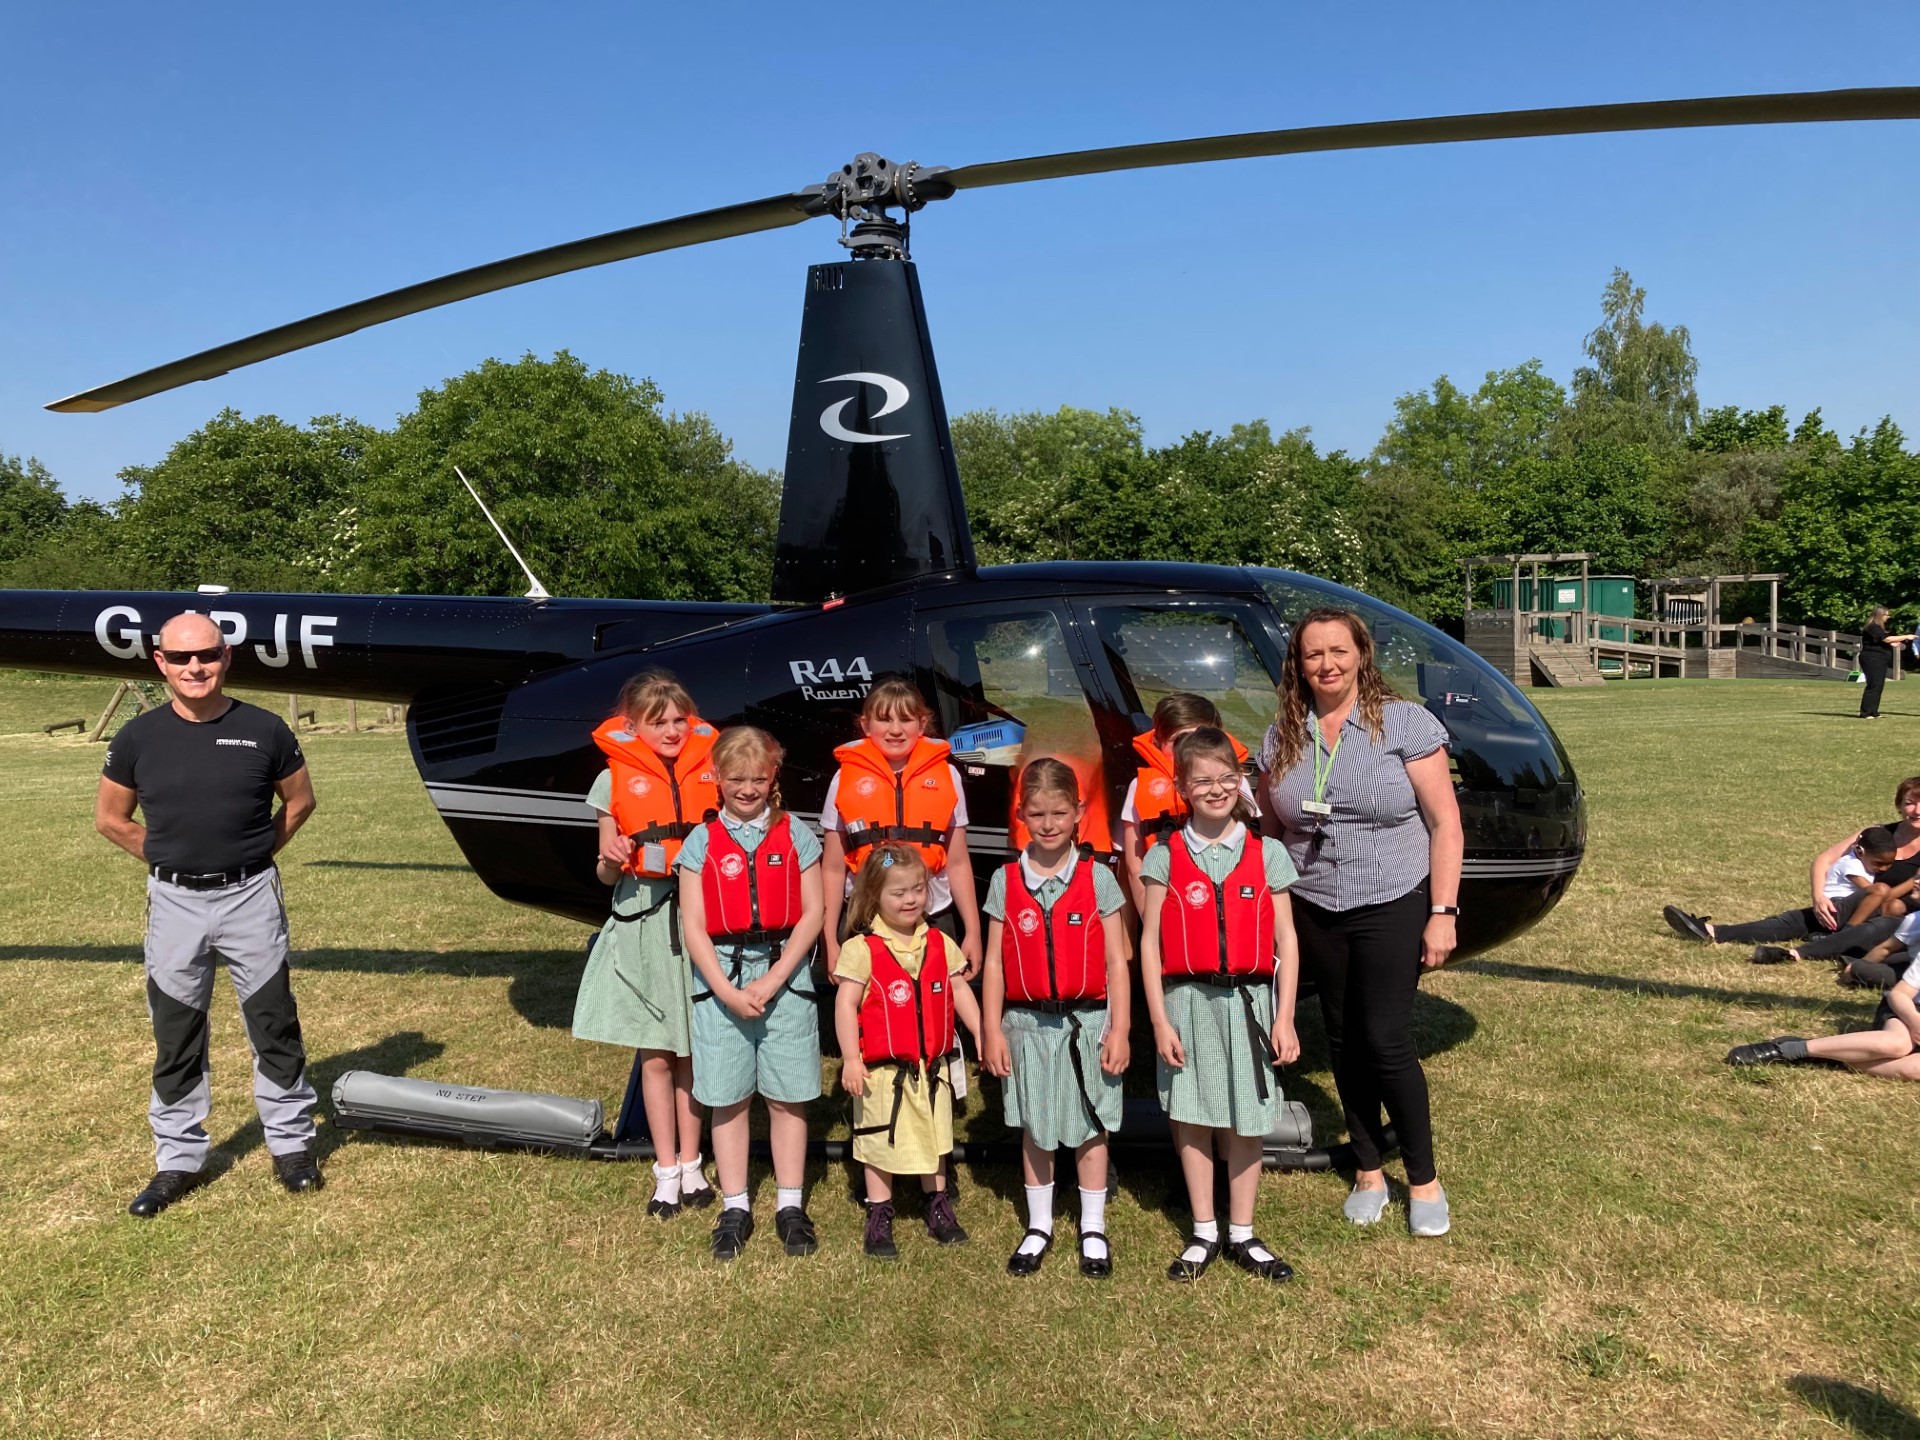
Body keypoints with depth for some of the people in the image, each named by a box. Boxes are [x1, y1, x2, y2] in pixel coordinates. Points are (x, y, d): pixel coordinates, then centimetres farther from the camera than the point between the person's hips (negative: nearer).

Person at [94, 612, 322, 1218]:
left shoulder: (264, 730, -6)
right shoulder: (138, 738, -3)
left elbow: (299, 801, 8)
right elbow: (110, 818, 10)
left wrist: (254, 853, 4)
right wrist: (169, 857, 4)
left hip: (251, 896, -1)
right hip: (175, 901, 1)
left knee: (275, 1028, 7)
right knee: (176, 1038, 11)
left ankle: (292, 1144, 21)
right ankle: (178, 1159, 25)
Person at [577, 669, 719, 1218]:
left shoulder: (709, 770, 3)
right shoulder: (616, 779, 0)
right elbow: (606, 874, 4)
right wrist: (611, 859, -17)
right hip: (643, 920, -1)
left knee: (693, 1051, 10)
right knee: (655, 1055, 6)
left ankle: (691, 1165, 24)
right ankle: (666, 1173, 19)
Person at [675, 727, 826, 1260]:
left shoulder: (795, 835, 2)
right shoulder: (702, 841, 1)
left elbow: (812, 915, -2)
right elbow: (693, 926, -2)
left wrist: (773, 979, -10)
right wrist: (728, 991, -11)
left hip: (785, 972, 0)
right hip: (720, 977, 0)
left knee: (787, 1096, 6)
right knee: (728, 1098, 8)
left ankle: (791, 1206, 20)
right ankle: (735, 1209, 21)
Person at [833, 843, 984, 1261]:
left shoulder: (940, 943, 1)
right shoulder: (861, 948, -14)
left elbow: (960, 993, 6)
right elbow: (845, 1004, -15)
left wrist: (983, 1035, 0)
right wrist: (850, 1059, -18)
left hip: (933, 1066, 5)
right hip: (882, 1070, -4)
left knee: (935, 1138, 18)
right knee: (881, 1142, 8)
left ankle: (939, 1209, 35)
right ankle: (879, 1219, 23)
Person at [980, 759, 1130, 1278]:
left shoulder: (1097, 878, -4)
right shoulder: (1006, 881, -1)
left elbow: (1116, 962, -3)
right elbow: (994, 962, 1)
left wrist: (1118, 1031, -5)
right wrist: (991, 1031, -1)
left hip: (1087, 1021, -1)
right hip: (1027, 1024, 1)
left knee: (1090, 1127, 11)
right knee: (1034, 1129, 13)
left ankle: (1093, 1229, 28)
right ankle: (1039, 1227, 31)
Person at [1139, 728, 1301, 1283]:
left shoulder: (1266, 853, 2)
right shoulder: (1165, 856, 0)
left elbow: (1286, 940, 3)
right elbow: (1150, 942, 0)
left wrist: (1285, 1018, -2)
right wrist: (1159, 1020, -5)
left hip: (1248, 1001, 0)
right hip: (1187, 1002, 0)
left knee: (1245, 1123, 7)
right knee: (1191, 1119, 8)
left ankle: (1242, 1236, 23)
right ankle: (1202, 1233, 24)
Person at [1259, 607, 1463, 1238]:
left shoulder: (1404, 723, -7)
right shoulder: (1282, 738, 3)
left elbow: (1445, 824, -7)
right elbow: (1270, 831, 10)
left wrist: (1442, 913, -12)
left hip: (1393, 908, -4)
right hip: (1314, 914, 4)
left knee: (1387, 1042, -4)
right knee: (1344, 1043, 11)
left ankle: (1424, 1181, 16)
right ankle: (1368, 1173, 28)